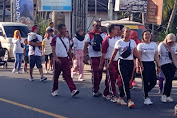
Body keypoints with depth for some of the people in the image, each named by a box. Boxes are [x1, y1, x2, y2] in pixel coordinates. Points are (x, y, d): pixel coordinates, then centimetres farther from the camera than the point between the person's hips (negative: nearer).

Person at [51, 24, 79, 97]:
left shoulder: (67, 39, 11)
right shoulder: (55, 39, -4)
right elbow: (53, 50, -11)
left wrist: (71, 58, 13)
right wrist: (56, 58, -24)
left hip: (66, 59, 3)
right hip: (58, 59, -3)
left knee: (68, 75, -5)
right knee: (56, 76, 7)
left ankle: (73, 90, -16)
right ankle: (54, 90, 21)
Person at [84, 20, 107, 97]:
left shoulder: (103, 34, 11)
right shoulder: (89, 35, 0)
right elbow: (85, 46, -1)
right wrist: (85, 57, -8)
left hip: (102, 56, 4)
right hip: (94, 56, -4)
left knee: (100, 73, 8)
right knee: (95, 73, -9)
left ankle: (96, 89, 20)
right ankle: (95, 91, -2)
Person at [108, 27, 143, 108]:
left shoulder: (133, 42, 9)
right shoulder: (119, 42, -1)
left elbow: (136, 53, 11)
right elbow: (114, 54, 5)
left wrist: (141, 63, 6)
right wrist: (110, 64, 6)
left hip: (130, 63, 4)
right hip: (122, 63, -4)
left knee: (126, 82, 7)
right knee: (125, 82, -13)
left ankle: (120, 98, 21)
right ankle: (129, 101, -18)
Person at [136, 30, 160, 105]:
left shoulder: (154, 44, 11)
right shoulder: (140, 45, -1)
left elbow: (156, 56, 12)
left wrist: (158, 66, 8)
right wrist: (138, 67, -11)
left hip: (152, 64, 4)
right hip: (144, 64, -4)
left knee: (153, 82, -1)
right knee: (146, 81, -3)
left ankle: (145, 92, 24)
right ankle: (146, 98, 6)